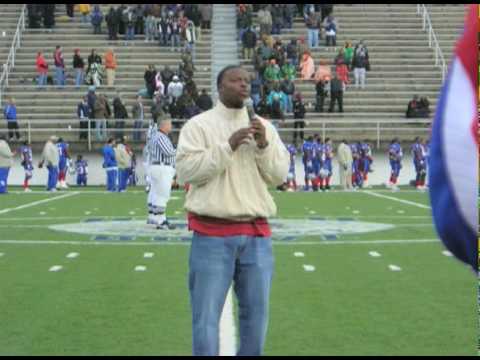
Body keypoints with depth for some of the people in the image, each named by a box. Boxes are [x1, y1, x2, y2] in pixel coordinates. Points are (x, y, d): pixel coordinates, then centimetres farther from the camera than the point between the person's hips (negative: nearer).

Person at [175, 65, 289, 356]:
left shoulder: (264, 127, 12)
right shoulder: (198, 125, -1)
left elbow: (280, 175, 7)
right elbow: (186, 171, -11)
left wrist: (263, 146, -10)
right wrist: (228, 147, -17)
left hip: (257, 236, 4)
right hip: (212, 236, -4)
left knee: (256, 315, 12)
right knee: (206, 317, -1)